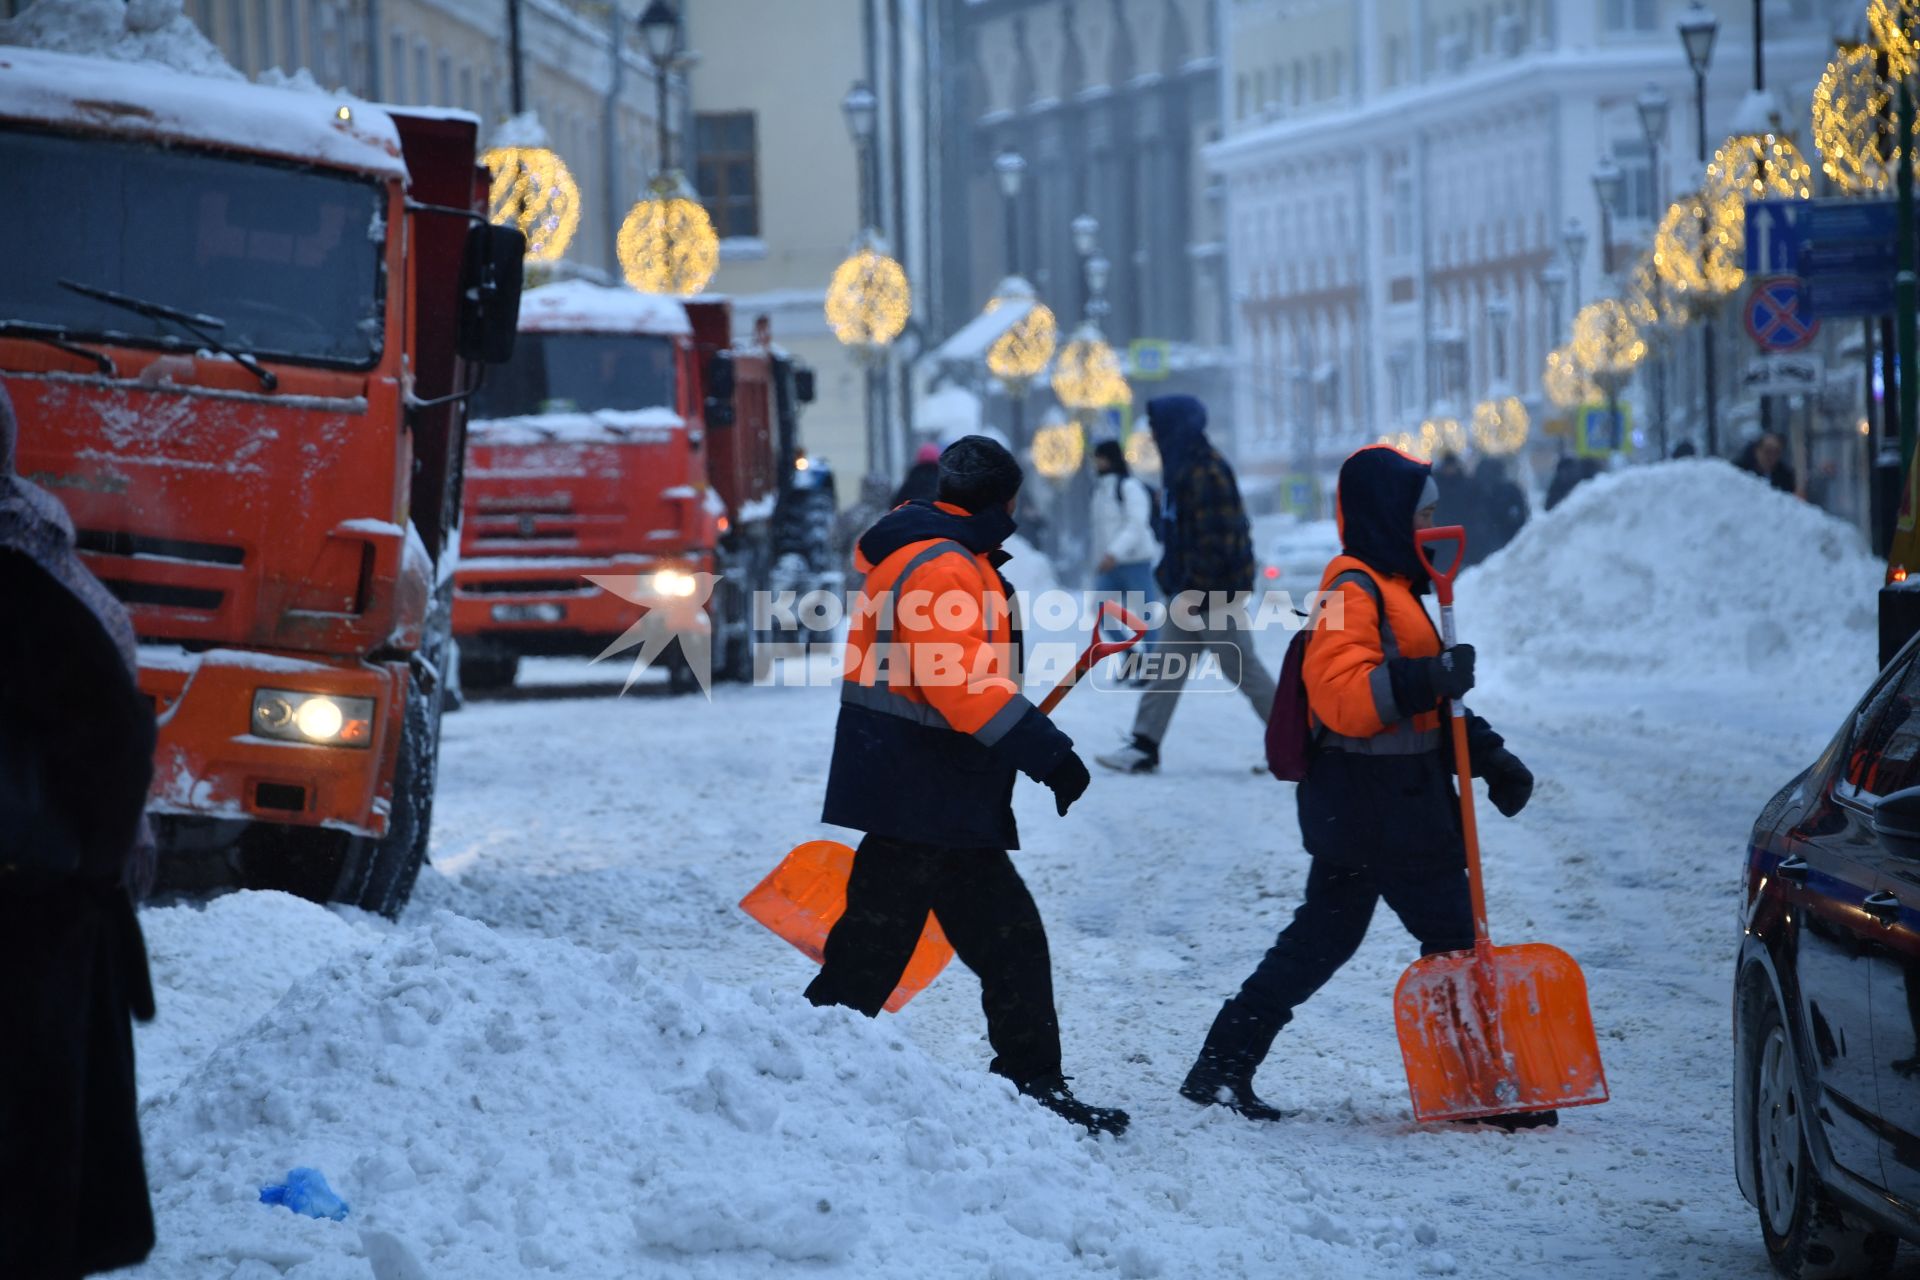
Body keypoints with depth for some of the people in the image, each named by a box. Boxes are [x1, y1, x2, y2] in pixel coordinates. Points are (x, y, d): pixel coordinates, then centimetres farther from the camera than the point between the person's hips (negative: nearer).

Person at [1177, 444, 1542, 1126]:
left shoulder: (1389, 587, 20)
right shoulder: (1353, 590, -15)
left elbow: (1421, 704, 26)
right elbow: (1343, 695, -27)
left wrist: (1487, 754, 18)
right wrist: (1427, 680, -35)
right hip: (1378, 807, -11)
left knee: (1323, 938, 13)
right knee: (1454, 937, -4)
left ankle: (1222, 1068, 14)